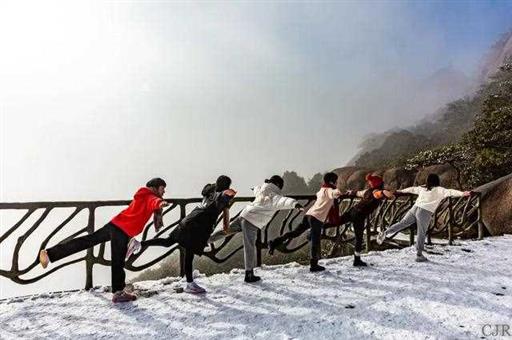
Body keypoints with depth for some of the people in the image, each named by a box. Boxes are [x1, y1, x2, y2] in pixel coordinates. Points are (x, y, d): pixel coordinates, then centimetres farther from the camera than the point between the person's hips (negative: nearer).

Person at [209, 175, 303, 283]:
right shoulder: (274, 196, -8)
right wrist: (295, 204, -46)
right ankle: (249, 275, 9)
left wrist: (256, 188, 63)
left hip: (243, 215, 7)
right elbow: (283, 201, -30)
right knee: (250, 248, 0)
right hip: (251, 222, -7)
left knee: (227, 230, 28)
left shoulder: (261, 190, 14)